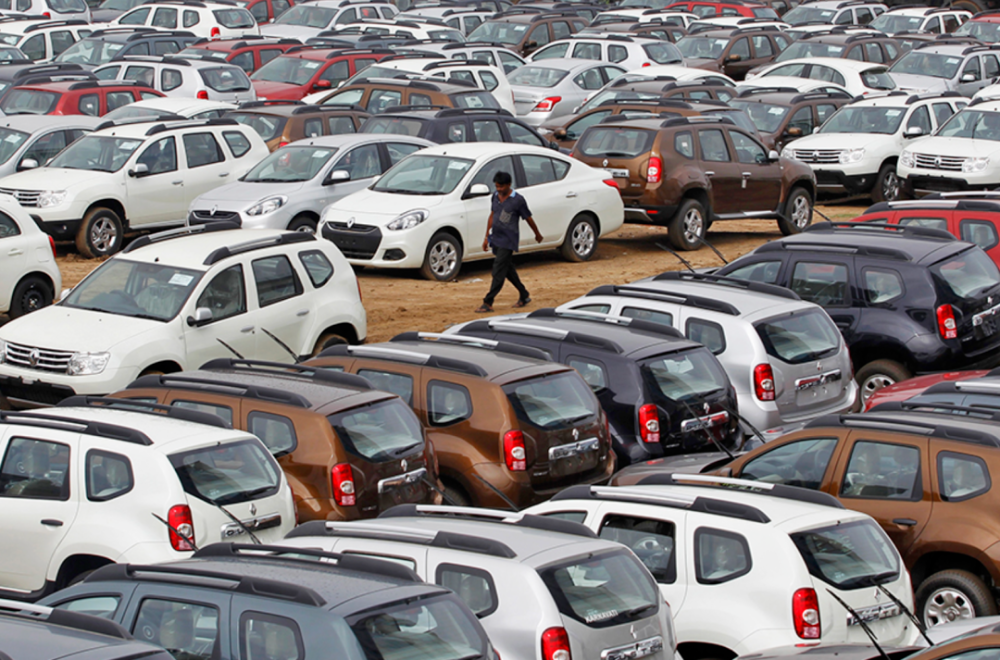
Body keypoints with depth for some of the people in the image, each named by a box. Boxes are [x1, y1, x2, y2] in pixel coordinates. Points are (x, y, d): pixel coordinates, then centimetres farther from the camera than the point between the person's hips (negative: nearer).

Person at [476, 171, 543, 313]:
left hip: (508, 241, -8)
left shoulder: (518, 200, -12)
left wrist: (537, 234, 10)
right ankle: (524, 296, 29)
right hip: (496, 238, 8)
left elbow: (529, 219, -1)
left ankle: (488, 303, -12)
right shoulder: (496, 196, 7)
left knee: (499, 271, -10)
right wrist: (487, 237, 15)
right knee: (508, 269, 16)